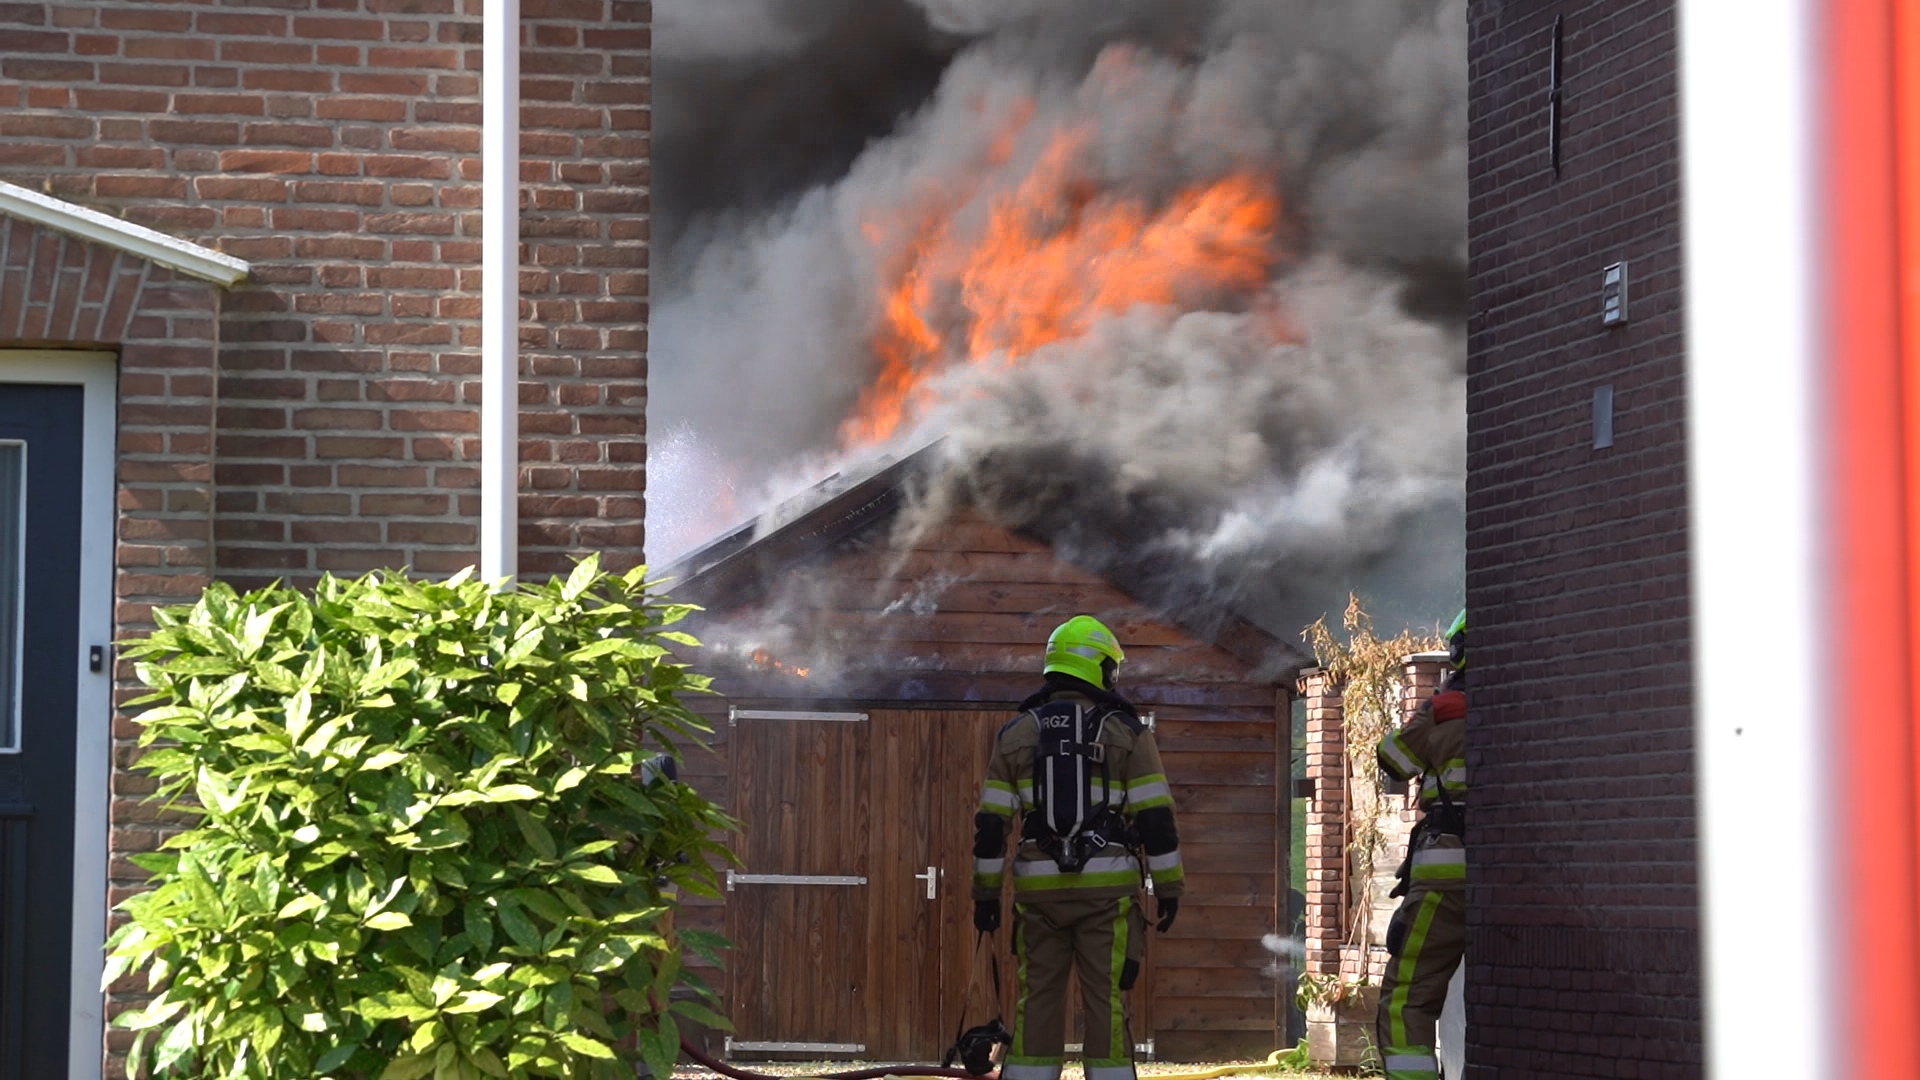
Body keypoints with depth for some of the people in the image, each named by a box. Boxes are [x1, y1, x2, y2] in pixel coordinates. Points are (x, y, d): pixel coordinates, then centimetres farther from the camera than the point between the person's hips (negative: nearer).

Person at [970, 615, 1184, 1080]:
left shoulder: (1016, 733, 6)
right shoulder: (1127, 732, -1)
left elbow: (991, 822, 4)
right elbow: (1155, 817, -6)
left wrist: (985, 892, 9)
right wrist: (1170, 887, 0)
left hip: (1040, 889, 2)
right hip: (1107, 888, -2)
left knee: (1037, 1005, 7)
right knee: (1106, 1004, -1)